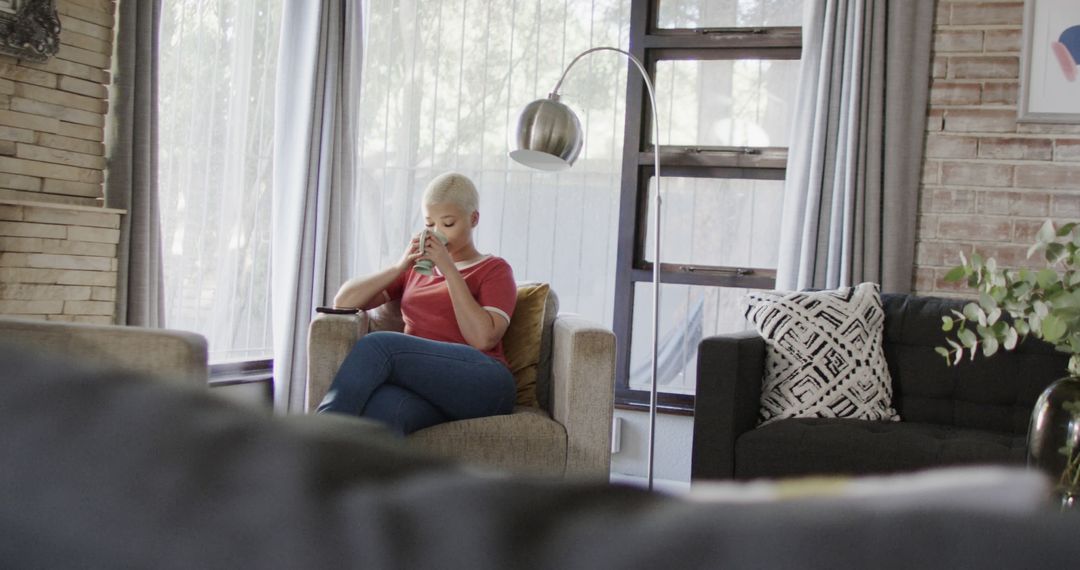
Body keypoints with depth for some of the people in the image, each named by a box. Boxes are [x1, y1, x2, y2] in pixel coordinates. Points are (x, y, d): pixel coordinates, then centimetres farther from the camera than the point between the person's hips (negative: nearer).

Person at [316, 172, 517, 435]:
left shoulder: (494, 269, 18)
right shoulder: (416, 269, 32)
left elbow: (483, 339, -3)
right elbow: (343, 301, 19)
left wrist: (450, 270, -3)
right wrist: (401, 266, 7)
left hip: (482, 384, -3)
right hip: (423, 388, 3)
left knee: (376, 344, -29)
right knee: (382, 407, -37)